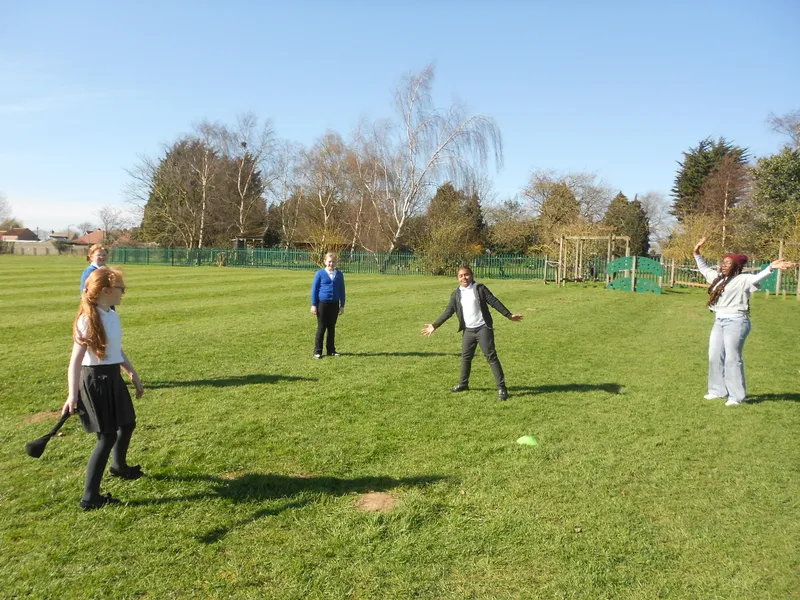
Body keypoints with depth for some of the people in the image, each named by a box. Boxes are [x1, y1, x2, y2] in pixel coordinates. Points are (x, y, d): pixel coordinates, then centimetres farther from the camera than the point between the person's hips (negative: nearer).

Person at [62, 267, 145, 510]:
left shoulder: (113, 316, 6)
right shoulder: (88, 320, -21)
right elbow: (76, 360, -25)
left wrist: (133, 374, 21)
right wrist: (73, 394, -33)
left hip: (113, 377, 9)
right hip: (95, 380, -9)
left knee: (127, 423, 24)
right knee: (107, 437, -4)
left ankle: (119, 466, 51)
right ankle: (90, 497, 6)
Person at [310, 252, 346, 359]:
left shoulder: (339, 274, 6)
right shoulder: (320, 273, -3)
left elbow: (342, 290, 12)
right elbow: (314, 289, 0)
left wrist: (342, 305, 10)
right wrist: (313, 305, -4)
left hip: (334, 304, 3)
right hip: (322, 303, -3)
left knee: (332, 328, 10)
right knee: (321, 328, 1)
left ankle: (331, 350, 18)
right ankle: (317, 351, 8)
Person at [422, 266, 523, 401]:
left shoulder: (479, 288, -5)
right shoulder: (456, 294, 6)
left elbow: (494, 302, -5)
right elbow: (448, 311, 6)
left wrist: (509, 315, -9)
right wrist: (435, 325, 0)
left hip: (483, 329, -4)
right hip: (468, 331, 4)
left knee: (491, 357, -6)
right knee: (465, 358, 13)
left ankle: (501, 388, -3)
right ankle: (463, 384, 31)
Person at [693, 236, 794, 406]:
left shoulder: (742, 279, -8)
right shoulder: (717, 277, 14)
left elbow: (757, 277, -25)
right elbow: (704, 268, 28)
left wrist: (771, 267, -42)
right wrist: (697, 253, 22)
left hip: (736, 322, -8)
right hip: (719, 322, 8)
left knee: (732, 359, -7)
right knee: (715, 357, 13)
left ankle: (737, 396, 2)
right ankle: (718, 391, 26)